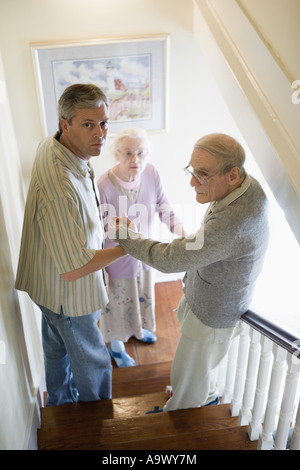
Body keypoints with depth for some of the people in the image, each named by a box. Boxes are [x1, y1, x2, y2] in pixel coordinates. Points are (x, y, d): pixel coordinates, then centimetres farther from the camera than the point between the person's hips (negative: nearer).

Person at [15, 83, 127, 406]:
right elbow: (73, 269, -33)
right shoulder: (60, 187, -39)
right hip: (69, 293, -9)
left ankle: (59, 404, 58)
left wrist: (102, 225, 5)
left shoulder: (52, 146, -7)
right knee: (92, 363, 16)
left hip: (53, 281, 9)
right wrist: (127, 247, -22)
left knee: (58, 349, 31)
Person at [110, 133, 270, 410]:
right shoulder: (247, 185, -11)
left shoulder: (234, 222, -43)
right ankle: (209, 397, 61)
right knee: (200, 361, 33)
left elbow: (170, 259, -36)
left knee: (188, 373, 18)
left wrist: (126, 236, -20)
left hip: (214, 315, -9)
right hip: (204, 295, 9)